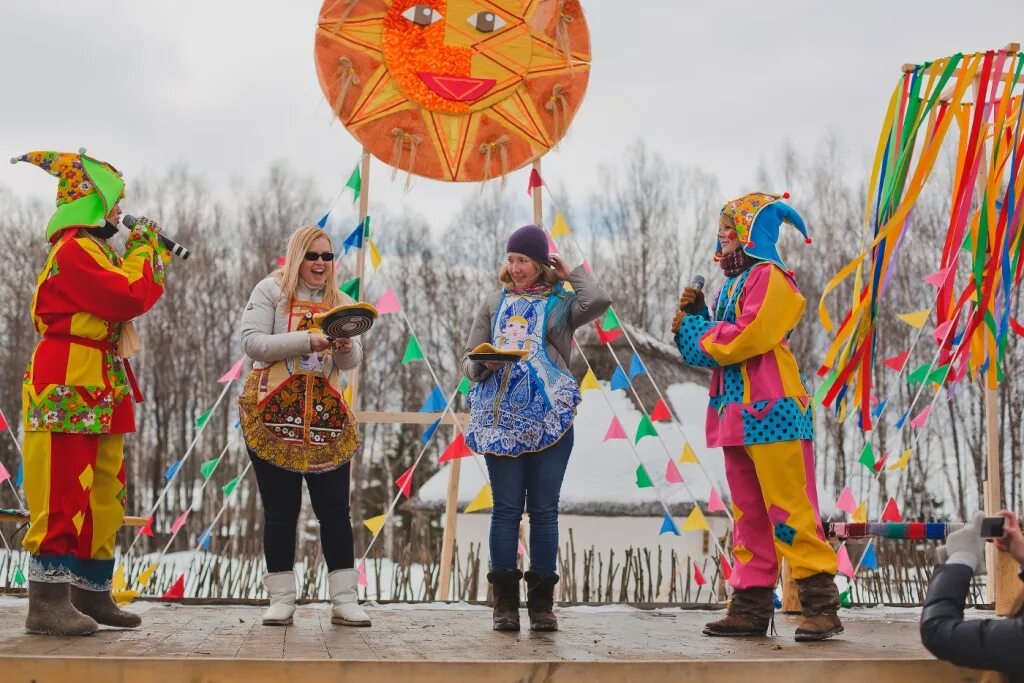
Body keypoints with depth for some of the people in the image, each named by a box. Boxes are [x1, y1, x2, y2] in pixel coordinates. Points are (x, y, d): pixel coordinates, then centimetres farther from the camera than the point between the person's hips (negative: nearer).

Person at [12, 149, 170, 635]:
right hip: (68, 389, -11)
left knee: (104, 495, 12)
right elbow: (132, 298, -20)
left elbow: (133, 296, 21)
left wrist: (153, 255, 15)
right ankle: (48, 603, -7)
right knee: (64, 494, -9)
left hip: (99, 391, 11)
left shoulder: (95, 250, 20)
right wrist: (143, 251, -4)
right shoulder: (74, 250, -13)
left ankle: (92, 595, 19)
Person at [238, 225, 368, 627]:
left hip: (326, 417, 3)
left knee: (335, 510, 0)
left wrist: (346, 347, -16)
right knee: (280, 510, 2)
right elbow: (253, 343, -11)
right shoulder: (271, 291, 2)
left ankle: (344, 601, 4)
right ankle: (281, 600, 10)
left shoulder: (341, 302, 14)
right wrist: (308, 340, -20)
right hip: (274, 415, -3)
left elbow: (353, 361, 7)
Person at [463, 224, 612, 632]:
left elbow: (599, 301, -14)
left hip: (550, 418, -1)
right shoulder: (494, 304, 16)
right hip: (501, 418, 2)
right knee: (506, 508, 1)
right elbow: (469, 361, 12)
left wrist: (571, 272, 3)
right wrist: (482, 364, -11)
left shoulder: (562, 302, 9)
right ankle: (505, 603, 5)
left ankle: (542, 603, 8)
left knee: (544, 509, 2)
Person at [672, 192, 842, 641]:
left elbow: (747, 336, -19)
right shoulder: (734, 284, 22)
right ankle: (751, 606, 14)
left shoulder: (769, 276, -6)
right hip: (737, 414, 10)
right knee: (749, 515, 10)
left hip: (771, 413, -9)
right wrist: (694, 315, 1)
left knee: (789, 510, -10)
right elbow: (714, 345, 18)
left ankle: (821, 605, -7)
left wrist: (693, 329, -5)